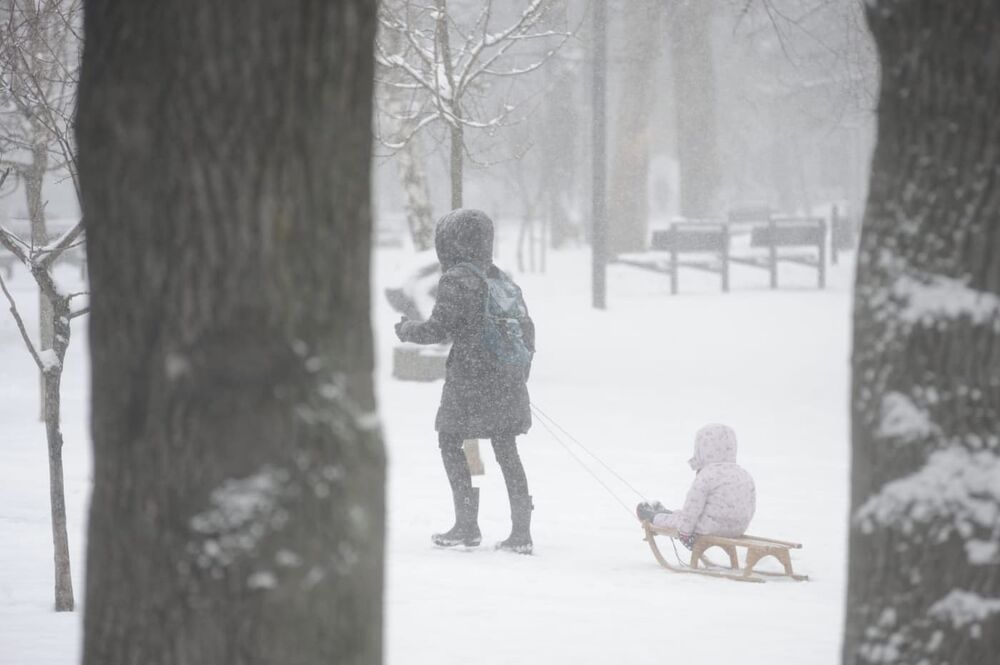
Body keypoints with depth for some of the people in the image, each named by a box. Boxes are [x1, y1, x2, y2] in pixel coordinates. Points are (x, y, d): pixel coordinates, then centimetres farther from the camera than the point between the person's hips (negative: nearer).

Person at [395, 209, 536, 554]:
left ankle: (467, 525, 5)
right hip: (508, 380, 6)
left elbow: (438, 329, -14)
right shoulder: (503, 279, 11)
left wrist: (406, 330, 6)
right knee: (506, 451, 9)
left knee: (451, 442, 8)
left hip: (469, 378, -6)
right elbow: (526, 328, 15)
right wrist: (520, 376, 24)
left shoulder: (456, 280, -10)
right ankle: (521, 532, 6)